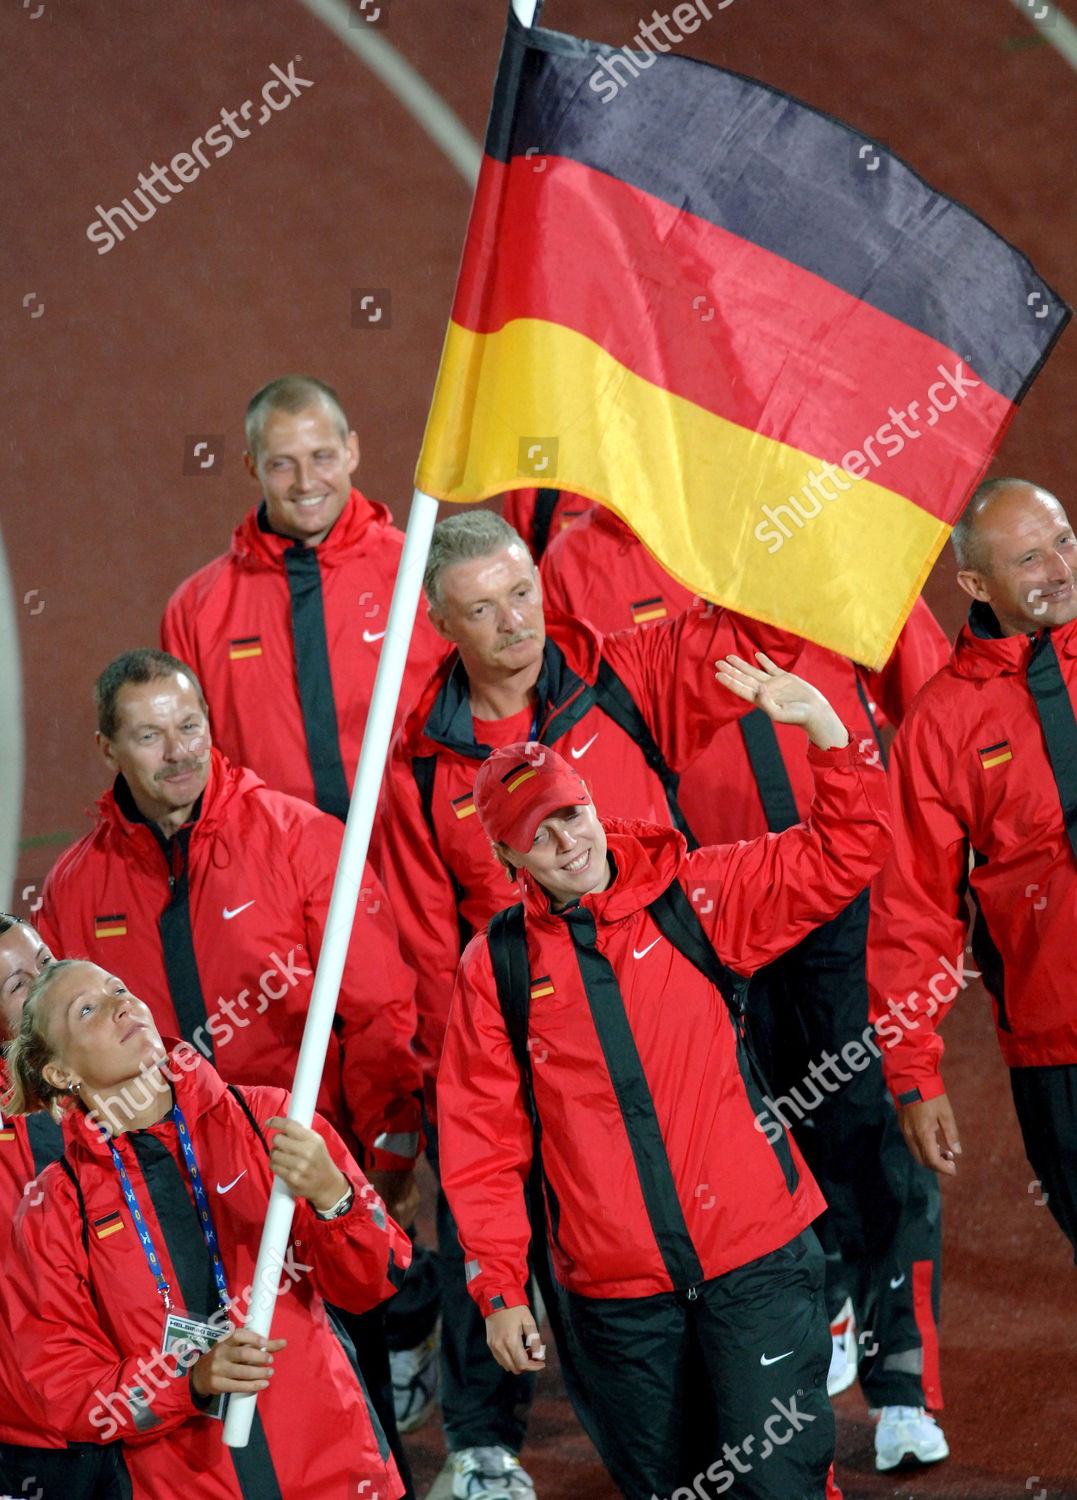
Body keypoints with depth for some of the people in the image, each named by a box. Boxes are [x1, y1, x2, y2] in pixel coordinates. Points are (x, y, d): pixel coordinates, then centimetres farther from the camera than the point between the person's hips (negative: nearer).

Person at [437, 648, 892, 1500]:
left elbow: (845, 854, -3)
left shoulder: (697, 898, 1)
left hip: (756, 1264, -1)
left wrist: (823, 726, -17)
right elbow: (484, 1145, 5)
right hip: (615, 1294, 2)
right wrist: (500, 1290, 1)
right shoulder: (498, 966, 2)